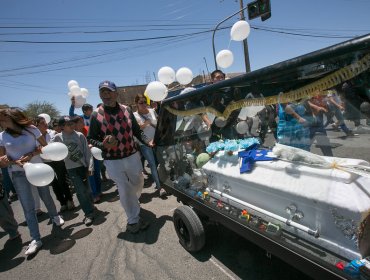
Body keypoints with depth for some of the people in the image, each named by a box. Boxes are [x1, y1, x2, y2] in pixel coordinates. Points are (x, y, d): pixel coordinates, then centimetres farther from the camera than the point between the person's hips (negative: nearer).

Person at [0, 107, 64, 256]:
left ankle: (55, 217, 43)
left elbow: (45, 146, -2)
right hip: (19, 174, 1)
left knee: (46, 196, 16)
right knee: (28, 207, -1)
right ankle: (36, 239, 7)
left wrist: (32, 154, -18)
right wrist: (14, 161, -19)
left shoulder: (31, 129, -4)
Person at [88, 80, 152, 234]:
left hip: (132, 156, 4)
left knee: (138, 183, 20)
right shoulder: (96, 115, -9)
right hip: (113, 161, -3)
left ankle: (132, 203, 53)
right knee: (125, 190, 5)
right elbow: (90, 138, -1)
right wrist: (103, 144, -22)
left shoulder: (126, 110, -1)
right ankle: (133, 220, 25)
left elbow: (137, 131, 6)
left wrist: (148, 141, -9)